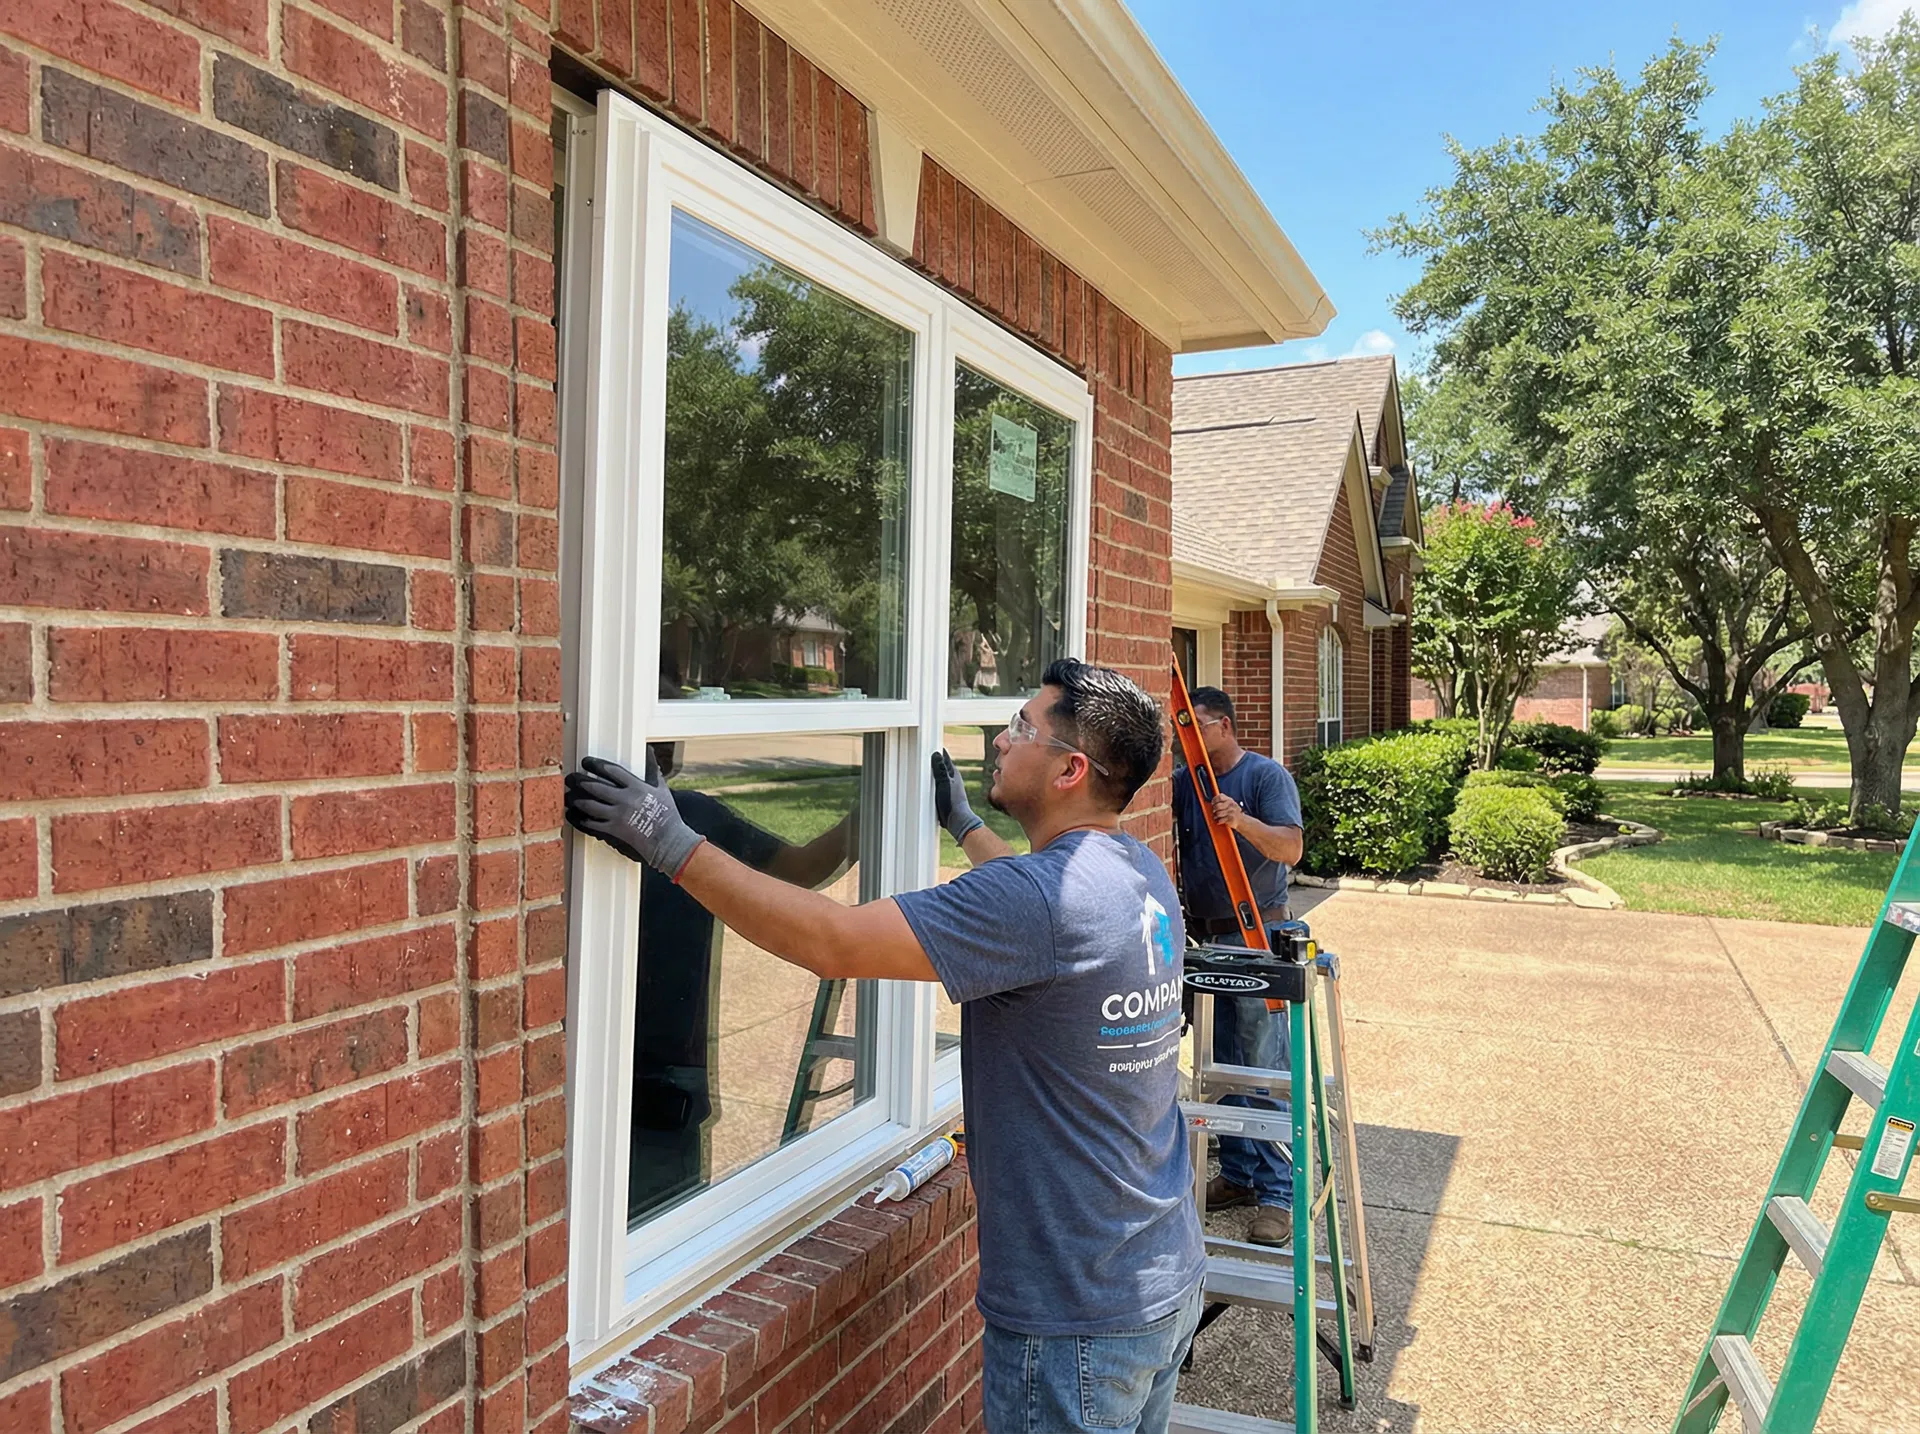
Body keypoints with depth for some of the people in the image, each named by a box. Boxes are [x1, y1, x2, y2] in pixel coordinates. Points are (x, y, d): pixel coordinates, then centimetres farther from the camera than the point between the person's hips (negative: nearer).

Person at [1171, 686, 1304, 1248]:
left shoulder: (1267, 776, -5)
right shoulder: (1182, 781, 11)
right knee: (1219, 1067, 11)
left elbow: (1290, 847, -16)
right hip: (1202, 937, 6)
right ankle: (1237, 1173, 23)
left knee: (1263, 1068, -5)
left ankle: (1277, 1192, 2)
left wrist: (1243, 821, -33)